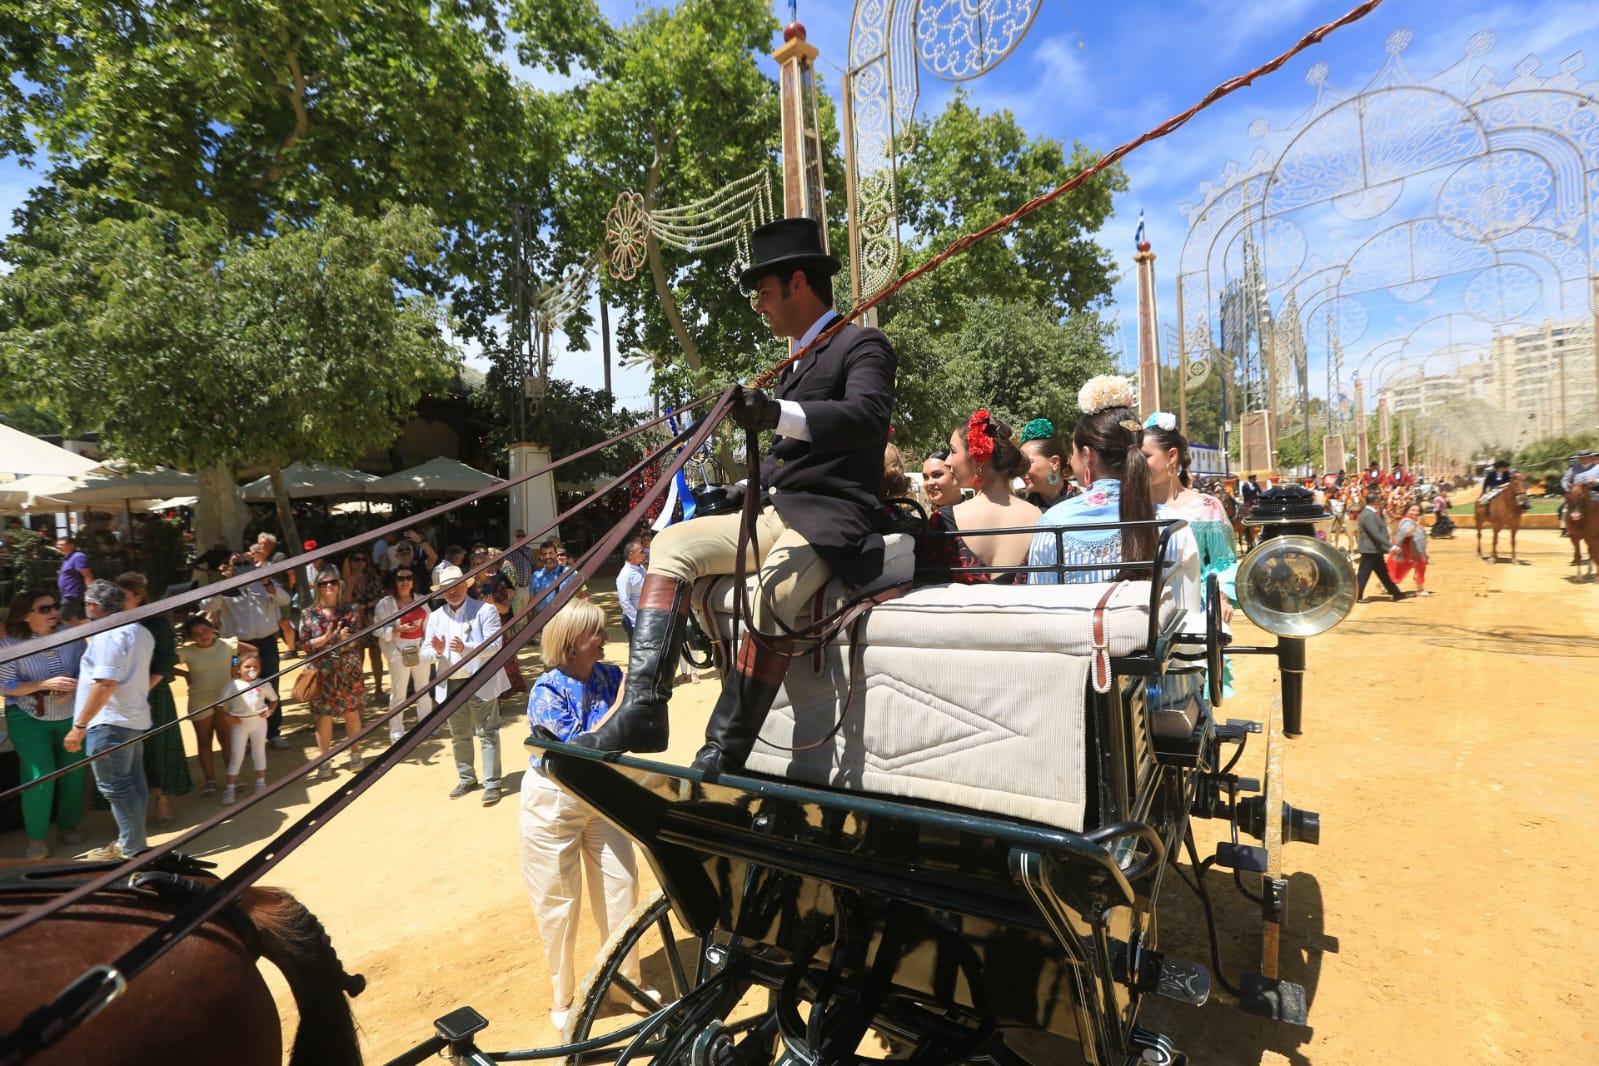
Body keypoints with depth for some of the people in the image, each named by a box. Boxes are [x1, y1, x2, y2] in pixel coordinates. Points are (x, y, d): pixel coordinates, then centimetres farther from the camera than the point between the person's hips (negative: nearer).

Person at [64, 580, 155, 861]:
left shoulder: (107, 634, -18)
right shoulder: (140, 631, 12)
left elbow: (105, 683, -25)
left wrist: (79, 725, -22)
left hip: (110, 722, -10)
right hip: (135, 718, 10)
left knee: (115, 787, -2)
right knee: (133, 783, 14)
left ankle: (131, 849, 4)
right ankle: (132, 842, 24)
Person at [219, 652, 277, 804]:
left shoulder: (264, 684, 0)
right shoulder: (233, 685, -7)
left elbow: (274, 699, 12)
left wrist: (270, 710, -4)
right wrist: (227, 717, -16)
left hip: (259, 721, 2)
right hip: (240, 723, -2)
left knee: (259, 753, 13)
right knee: (237, 756, 3)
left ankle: (261, 783, 26)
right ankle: (230, 788, 13)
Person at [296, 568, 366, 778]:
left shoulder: (351, 612, 3)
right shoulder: (308, 614, 3)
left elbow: (359, 640, -1)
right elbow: (304, 644, -1)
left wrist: (346, 639, -22)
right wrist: (325, 638, -17)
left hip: (348, 670, 0)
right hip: (321, 671, 0)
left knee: (351, 711, 6)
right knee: (323, 714, 2)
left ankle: (355, 753, 20)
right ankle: (325, 759, 15)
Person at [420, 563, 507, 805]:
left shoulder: (485, 610, -8)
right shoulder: (435, 616, 7)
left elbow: (495, 646, -17)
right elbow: (425, 653, 3)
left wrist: (466, 648, -32)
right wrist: (437, 651, -20)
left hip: (480, 682, -5)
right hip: (450, 684, 5)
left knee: (487, 734, 0)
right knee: (459, 736, 18)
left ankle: (492, 783, 7)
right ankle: (467, 778, 34)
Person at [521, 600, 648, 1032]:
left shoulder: (609, 675, -9)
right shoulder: (547, 691, -23)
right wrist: (622, 700, -32)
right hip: (554, 802, -4)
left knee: (621, 888, 10)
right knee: (558, 902, 12)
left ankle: (629, 978, 33)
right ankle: (561, 995, 35)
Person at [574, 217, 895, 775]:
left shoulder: (862, 344, -2)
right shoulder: (800, 359, 23)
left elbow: (869, 416, -23)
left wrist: (777, 414, -37)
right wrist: (747, 489, 13)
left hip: (829, 519, -8)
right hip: (774, 512, 9)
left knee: (769, 603, -34)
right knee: (672, 542, -7)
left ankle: (722, 755, -23)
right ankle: (642, 708, -16)